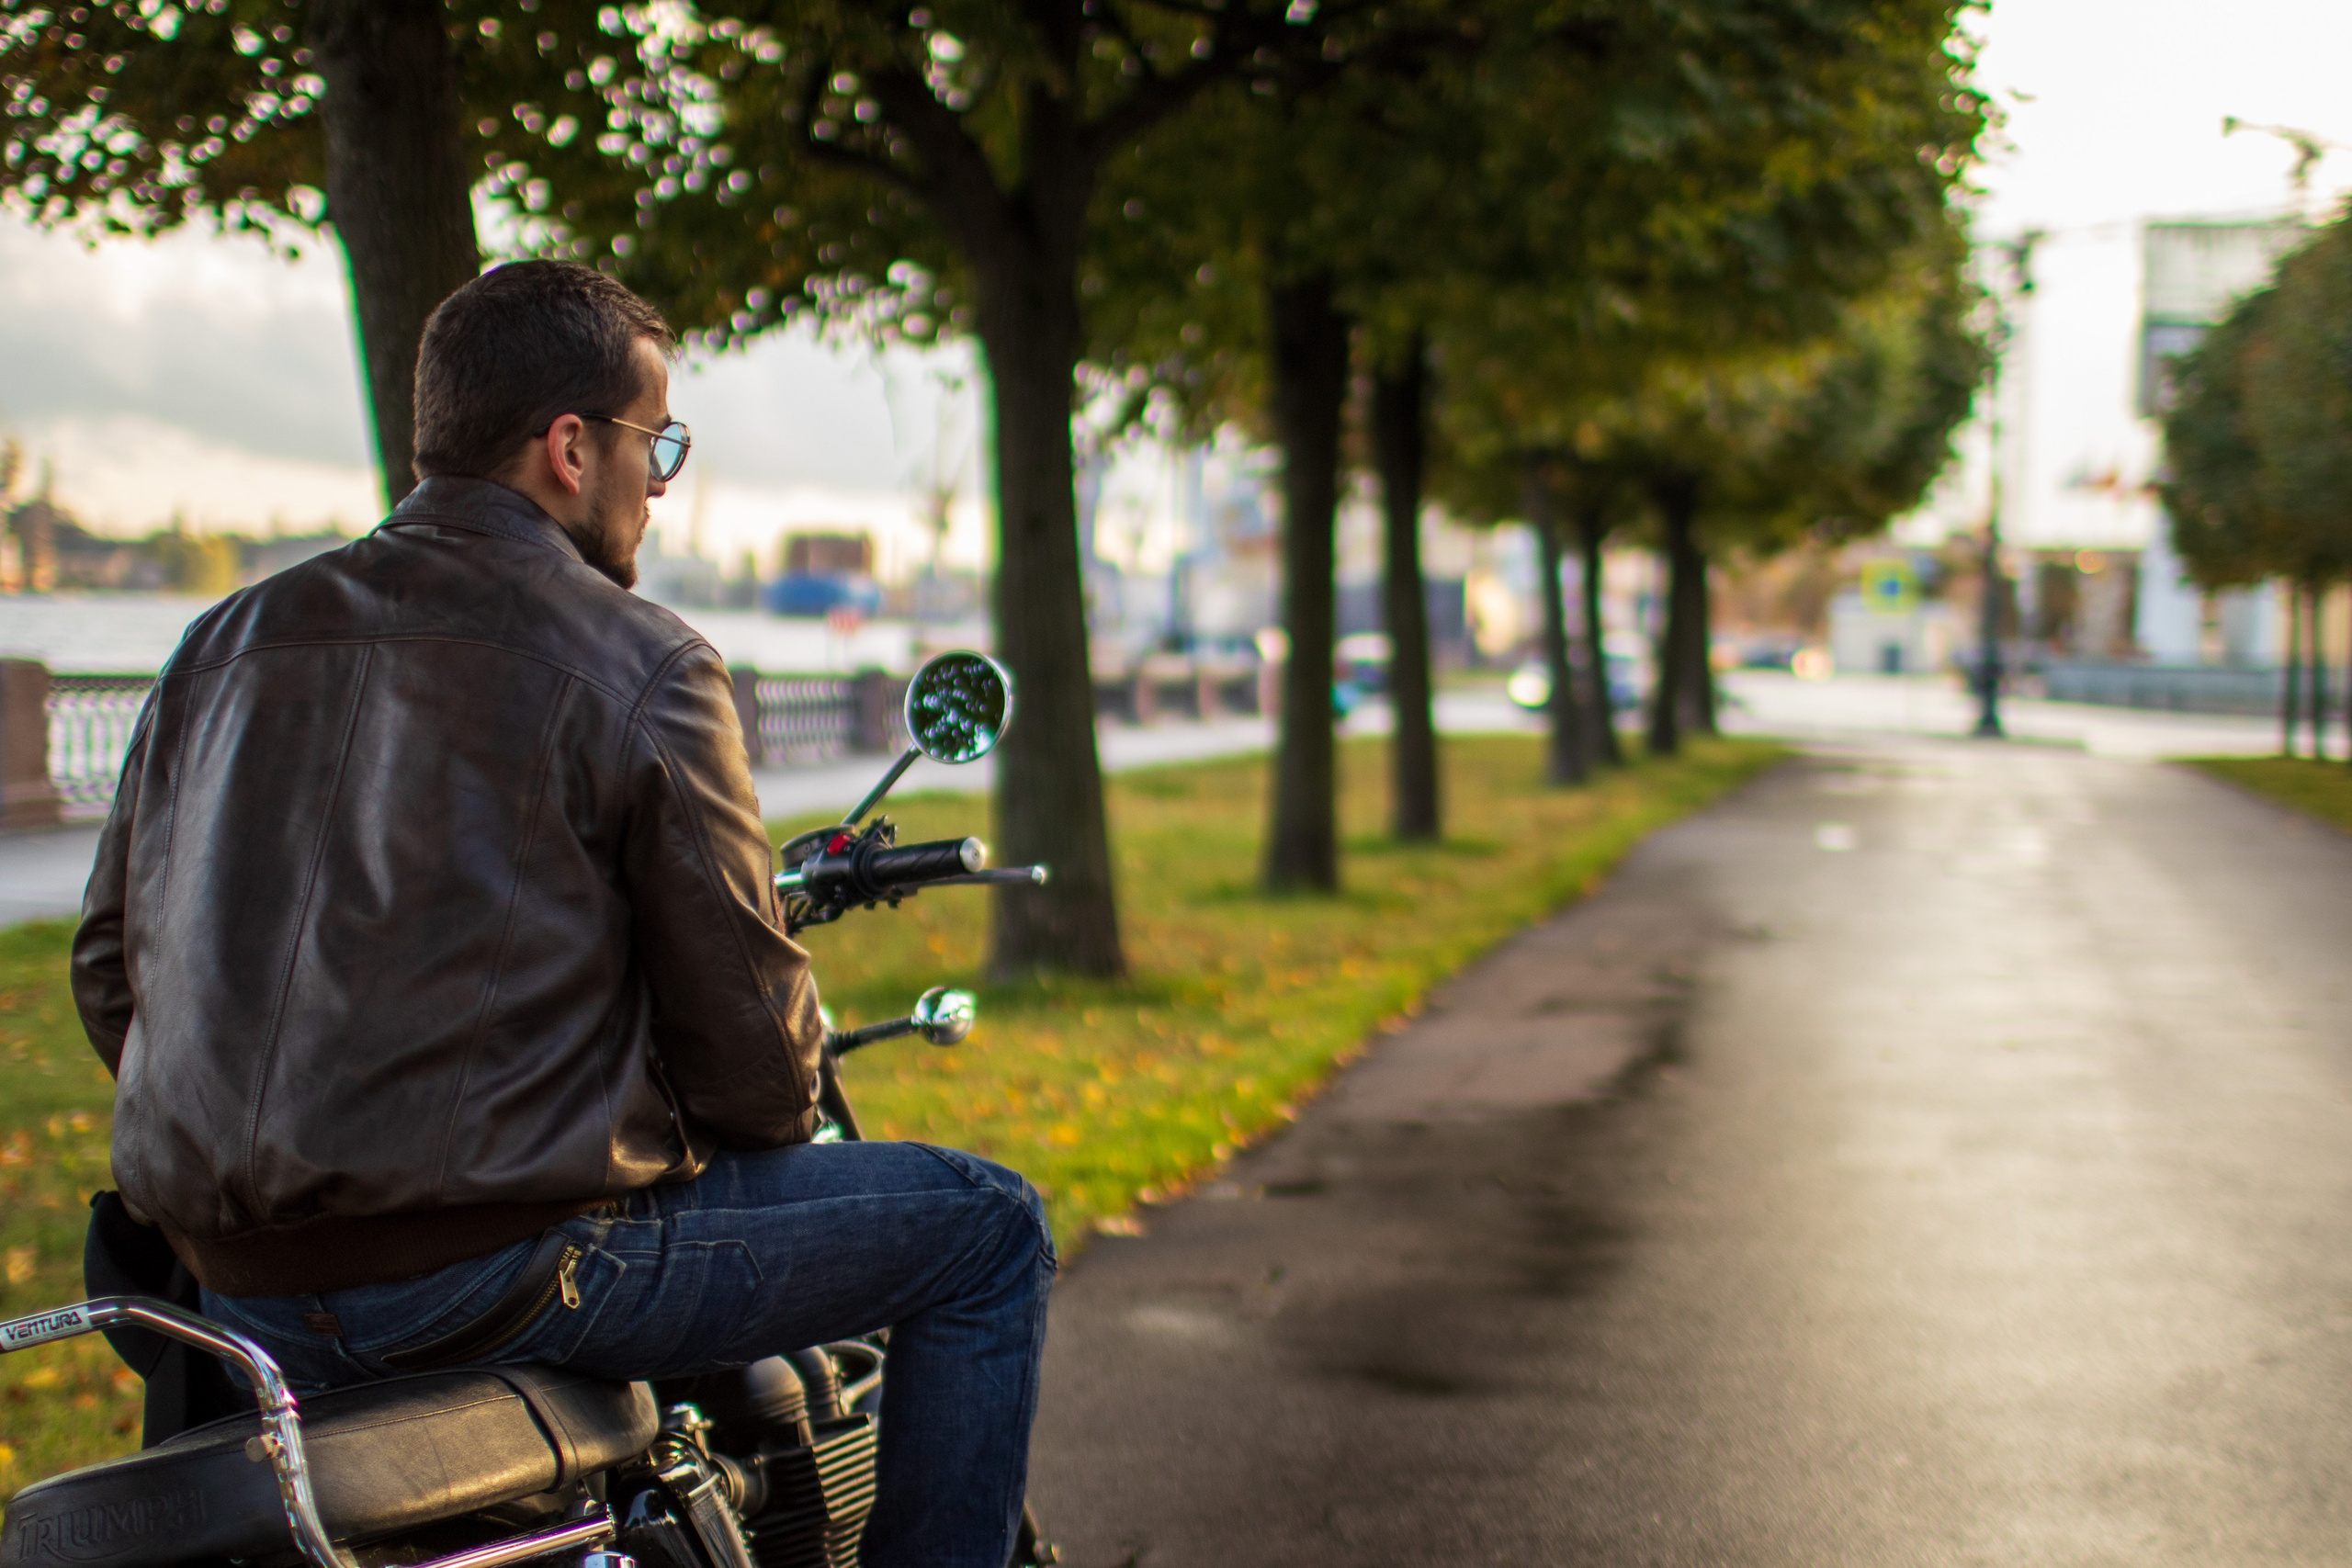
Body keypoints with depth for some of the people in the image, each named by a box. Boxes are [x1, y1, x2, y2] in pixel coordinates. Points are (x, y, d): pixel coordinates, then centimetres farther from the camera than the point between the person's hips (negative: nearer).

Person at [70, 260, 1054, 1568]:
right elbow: (739, 1008, -6)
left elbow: (112, 970, 14)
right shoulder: (640, 666, -8)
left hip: (235, 1296, 8)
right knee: (987, 1226, 5)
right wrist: (782, 1109, 16)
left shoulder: (228, 642, 10)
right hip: (498, 1264, -7)